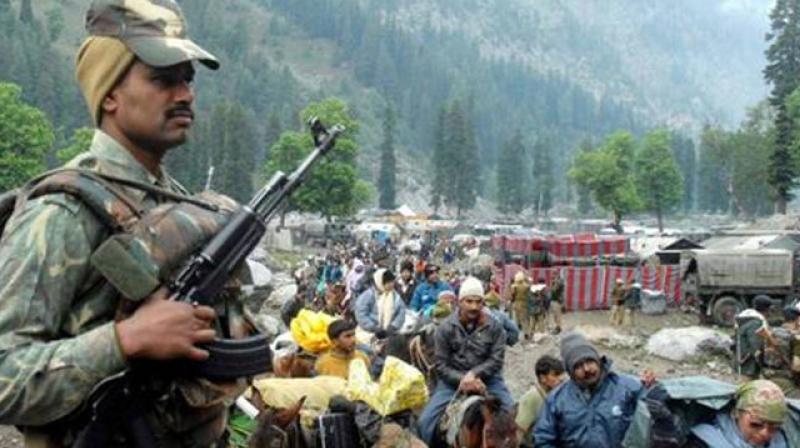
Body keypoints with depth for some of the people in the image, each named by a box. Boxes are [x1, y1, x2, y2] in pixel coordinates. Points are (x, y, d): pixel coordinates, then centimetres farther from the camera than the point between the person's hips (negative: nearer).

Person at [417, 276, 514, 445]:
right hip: (454, 380, 0)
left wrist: (473, 374, -23)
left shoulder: (494, 327, -6)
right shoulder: (445, 327, -7)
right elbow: (441, 365, -6)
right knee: (425, 420, -13)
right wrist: (462, 380, -21)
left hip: (486, 378, 1)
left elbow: (496, 360, -8)